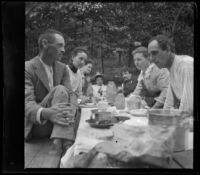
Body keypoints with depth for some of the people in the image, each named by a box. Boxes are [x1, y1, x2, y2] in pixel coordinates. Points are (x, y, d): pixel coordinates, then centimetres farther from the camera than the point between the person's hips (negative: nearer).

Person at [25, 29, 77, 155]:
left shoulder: (62, 68, 7)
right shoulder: (28, 68, -12)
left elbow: (70, 94, -5)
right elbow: (27, 102, -24)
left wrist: (71, 110, -32)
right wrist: (45, 113, -48)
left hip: (55, 122, 6)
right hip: (34, 124, -6)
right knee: (60, 90, -27)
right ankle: (63, 143, -37)